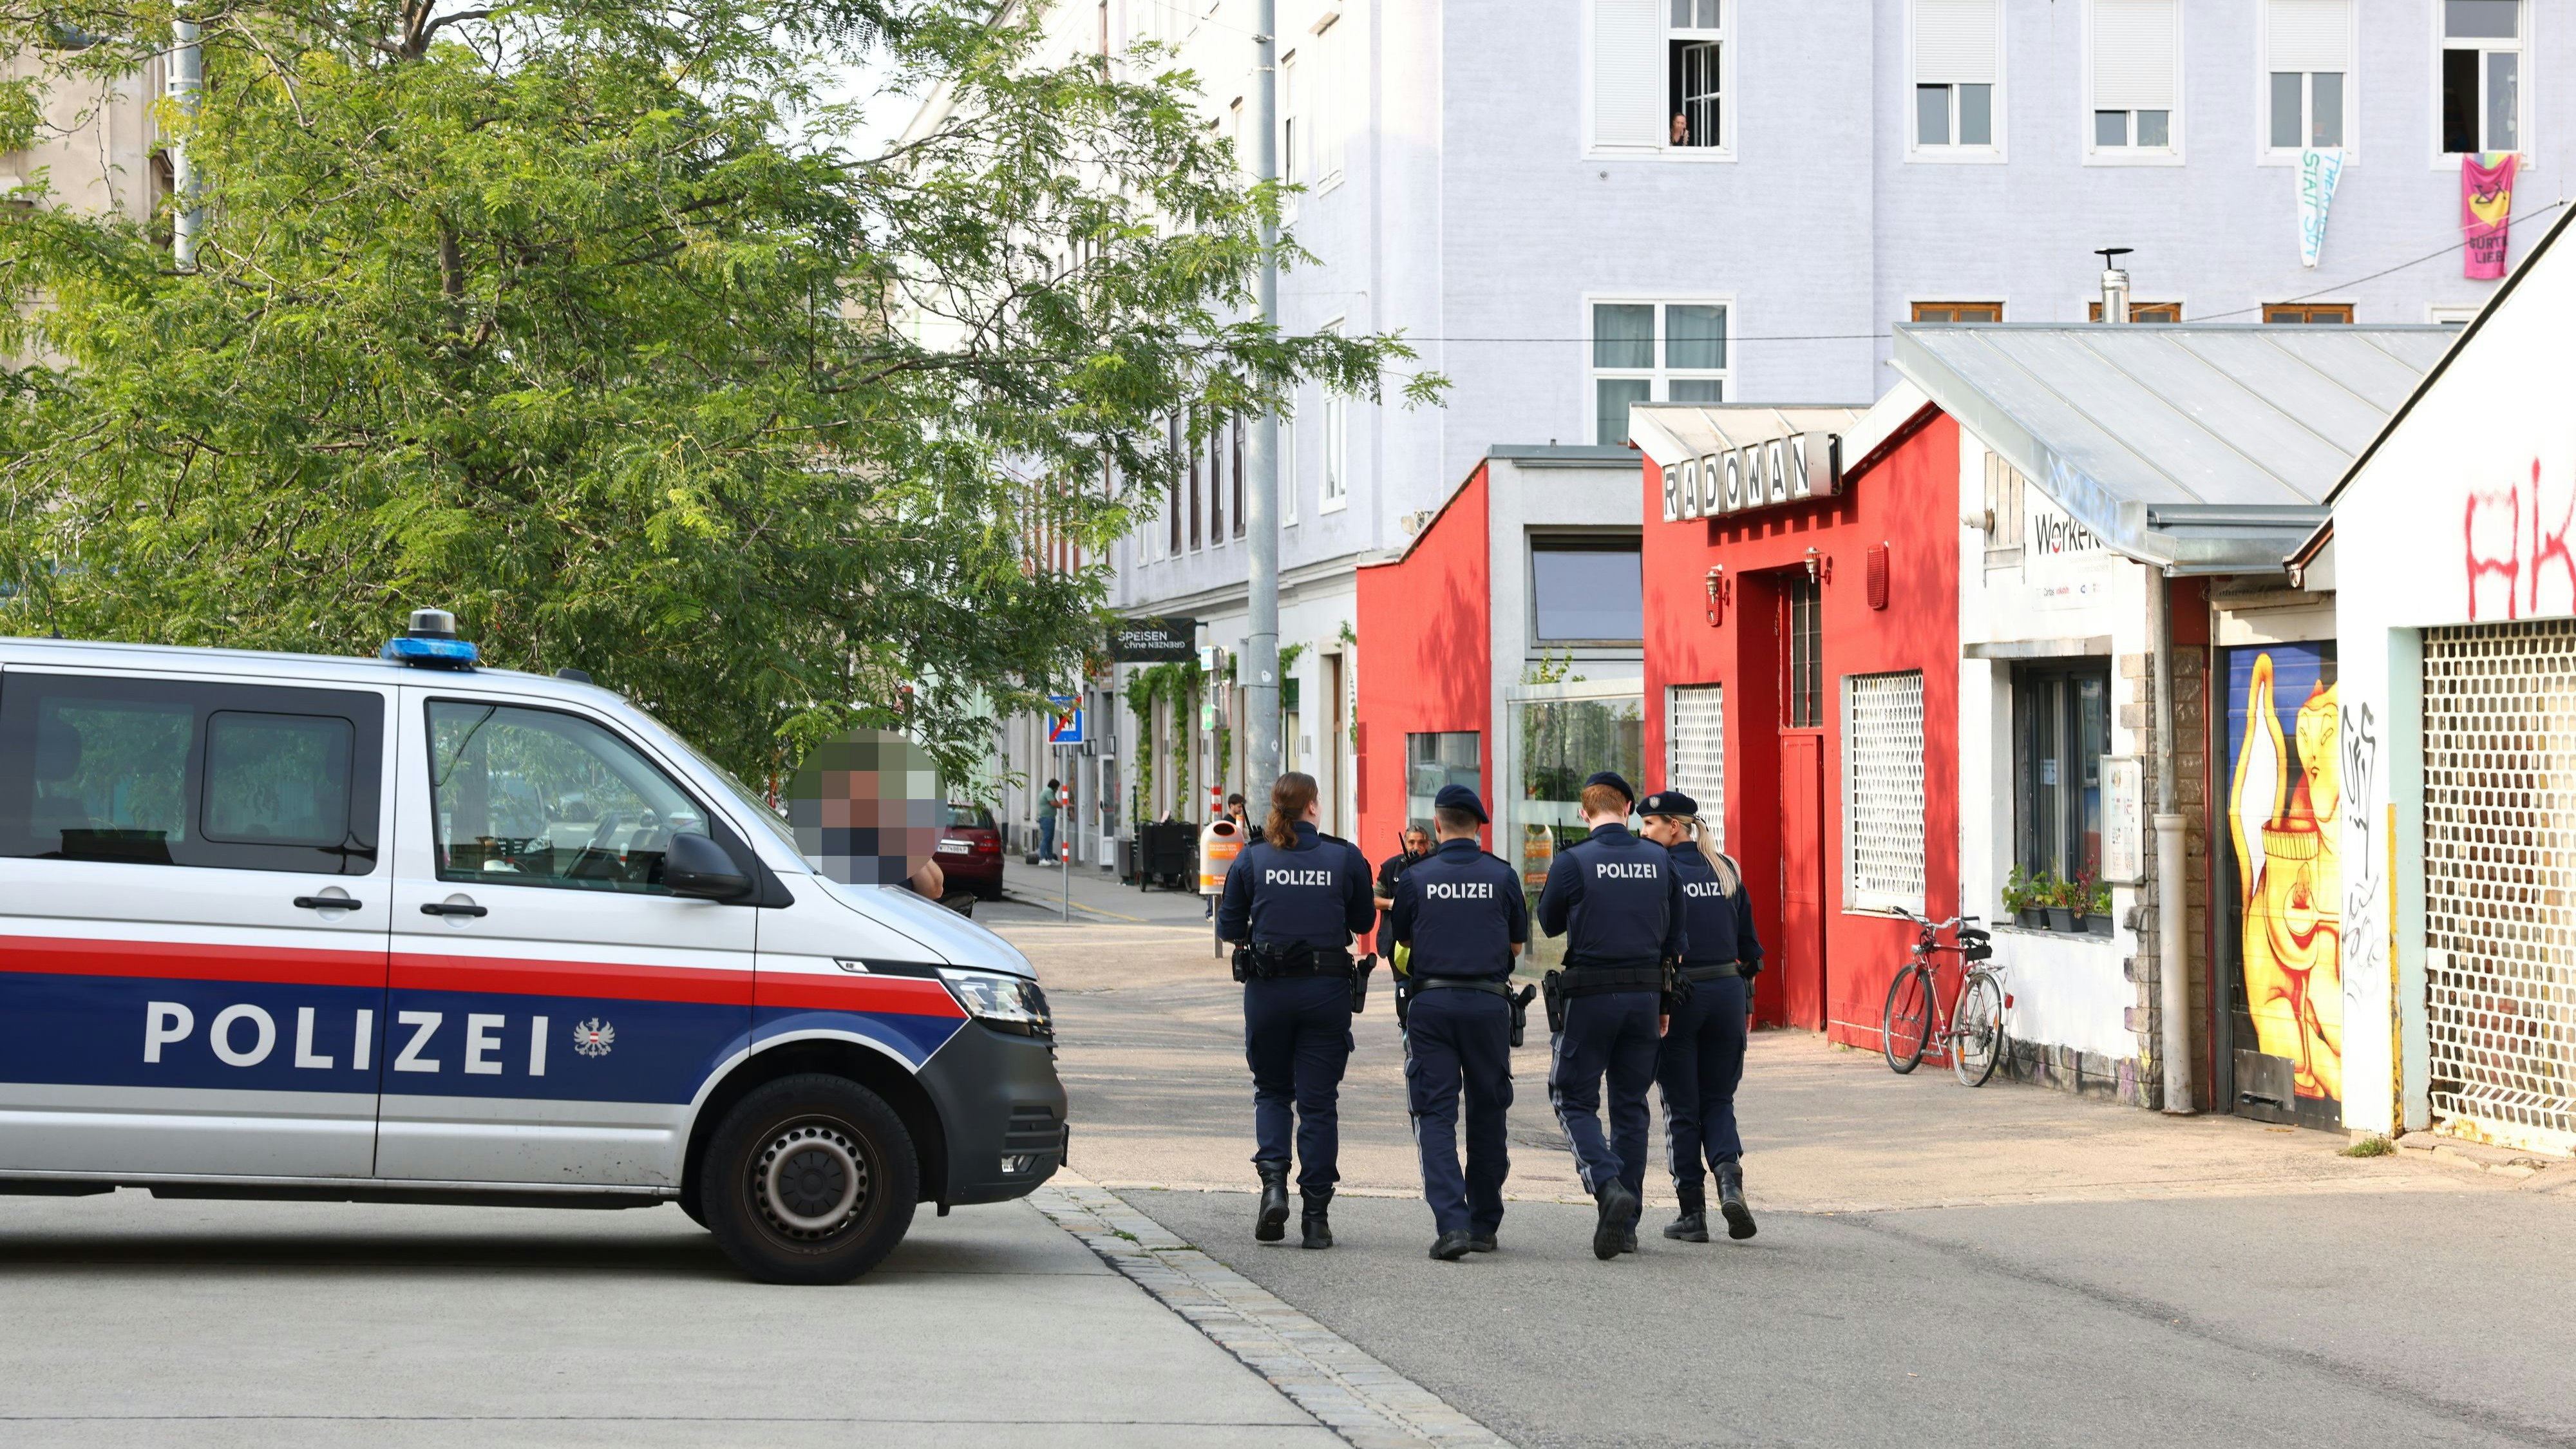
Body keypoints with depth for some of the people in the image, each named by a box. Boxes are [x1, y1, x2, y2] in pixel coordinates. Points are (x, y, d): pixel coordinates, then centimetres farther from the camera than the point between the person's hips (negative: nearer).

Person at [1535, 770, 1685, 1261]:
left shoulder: (1572, 862, -10)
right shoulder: (1660, 861, 3)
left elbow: (1549, 923, 4)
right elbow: (1674, 939, 10)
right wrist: (1663, 1004, 19)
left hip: (1589, 996, -4)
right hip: (1644, 995, 4)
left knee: (1575, 1101, 5)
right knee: (1630, 1106, 12)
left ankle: (1609, 1186, -21)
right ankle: (1625, 1226, 13)